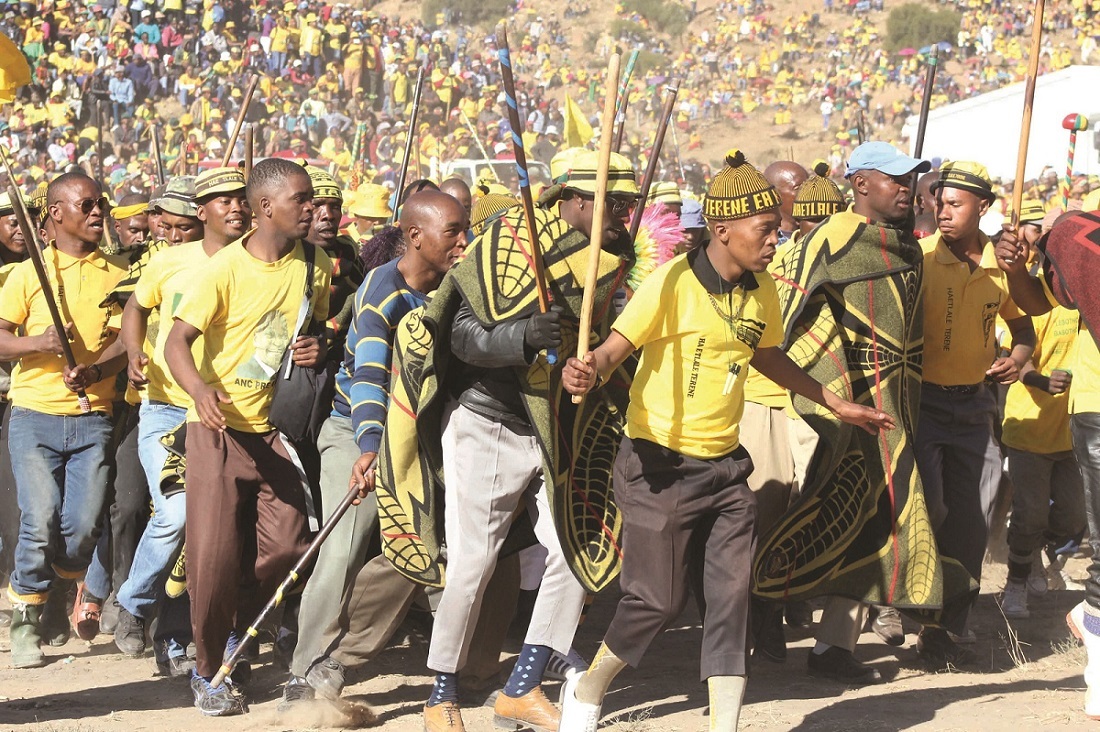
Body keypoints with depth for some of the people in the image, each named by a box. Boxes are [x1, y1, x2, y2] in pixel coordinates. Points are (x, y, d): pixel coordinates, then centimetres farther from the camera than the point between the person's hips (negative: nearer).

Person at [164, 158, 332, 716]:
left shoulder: (315, 268, 2)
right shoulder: (227, 268, -13)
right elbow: (177, 341, -17)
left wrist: (318, 351, -5)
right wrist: (199, 388, -37)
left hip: (276, 428, 5)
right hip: (219, 426, -4)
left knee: (287, 548, 0)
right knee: (214, 554, -7)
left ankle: (237, 636, 26)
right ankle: (208, 670, 11)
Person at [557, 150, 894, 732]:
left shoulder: (761, 291, 6)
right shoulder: (673, 283, -15)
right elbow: (616, 347, -18)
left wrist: (835, 404, 29)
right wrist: (590, 373, -41)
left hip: (725, 466, 6)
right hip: (660, 466, -6)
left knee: (731, 597, 0)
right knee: (658, 600, -1)